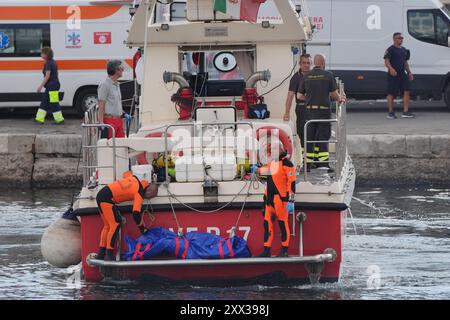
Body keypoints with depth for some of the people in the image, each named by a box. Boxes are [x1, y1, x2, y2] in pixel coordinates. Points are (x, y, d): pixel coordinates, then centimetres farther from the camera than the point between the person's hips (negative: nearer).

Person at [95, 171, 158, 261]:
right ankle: (109, 255, -13)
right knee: (116, 224, -9)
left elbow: (126, 174, 36)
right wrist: (142, 227, -3)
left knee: (107, 226, 15)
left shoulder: (135, 179, 11)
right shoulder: (140, 193, -11)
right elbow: (136, 213, -16)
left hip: (101, 194, 9)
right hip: (107, 199, -9)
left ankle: (101, 254, 14)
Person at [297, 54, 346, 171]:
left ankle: (309, 161, 11)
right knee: (323, 137, -1)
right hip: (324, 111, -3)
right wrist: (340, 99, 22)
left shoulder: (307, 76, 3)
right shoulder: (328, 75, -5)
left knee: (309, 137, 11)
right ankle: (323, 163, -8)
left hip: (310, 110, 3)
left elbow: (299, 95, 6)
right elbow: (334, 93, 0)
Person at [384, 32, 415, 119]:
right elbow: (386, 61, -14)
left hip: (402, 74, 7)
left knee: (406, 91, -5)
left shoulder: (404, 50, 18)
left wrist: (409, 72, 18)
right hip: (393, 75, -7)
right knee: (391, 94, 1)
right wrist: (391, 69, -32)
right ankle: (390, 112, 8)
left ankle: (405, 112, -4)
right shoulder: (391, 49, -5)